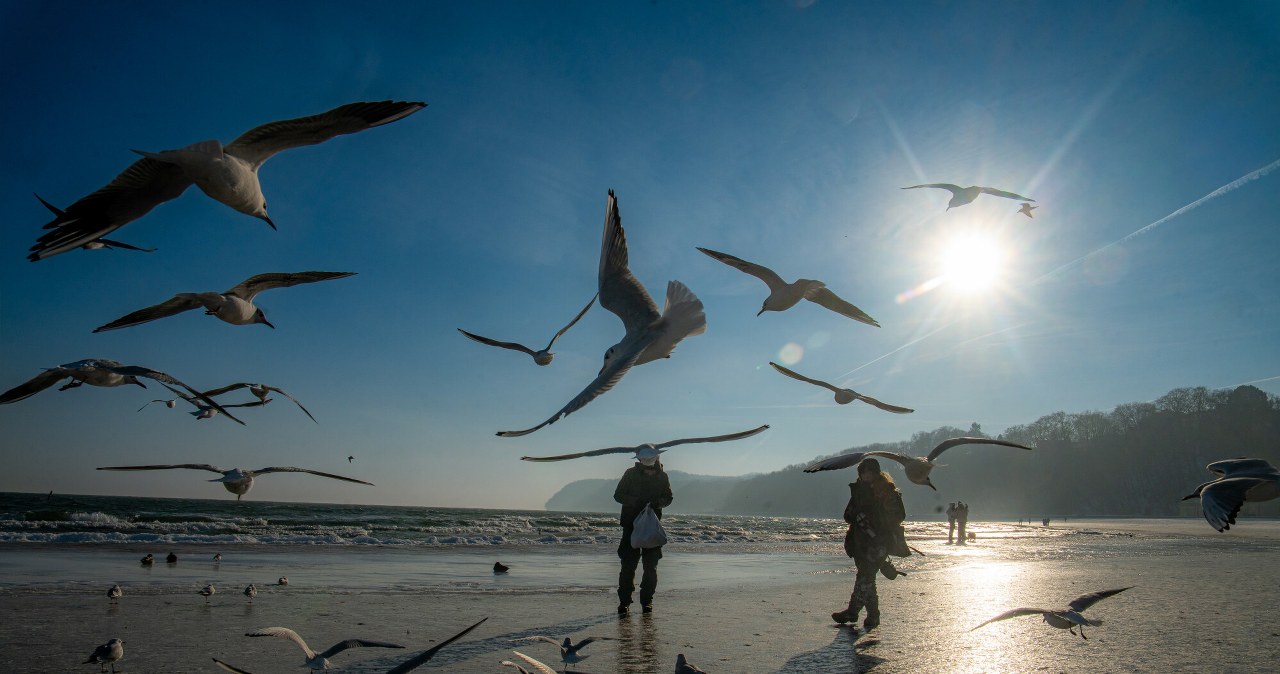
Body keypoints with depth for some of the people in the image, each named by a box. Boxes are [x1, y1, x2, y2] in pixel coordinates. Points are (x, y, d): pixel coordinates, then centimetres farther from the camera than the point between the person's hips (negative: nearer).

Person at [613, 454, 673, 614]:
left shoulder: (662, 476, -2)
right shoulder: (631, 474, -6)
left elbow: (668, 498, 7)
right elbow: (618, 495, -3)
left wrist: (657, 502, -15)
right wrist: (635, 501, -20)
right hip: (631, 523, -1)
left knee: (651, 565, 3)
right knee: (628, 563, -3)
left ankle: (647, 600, 14)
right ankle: (624, 600, 5)